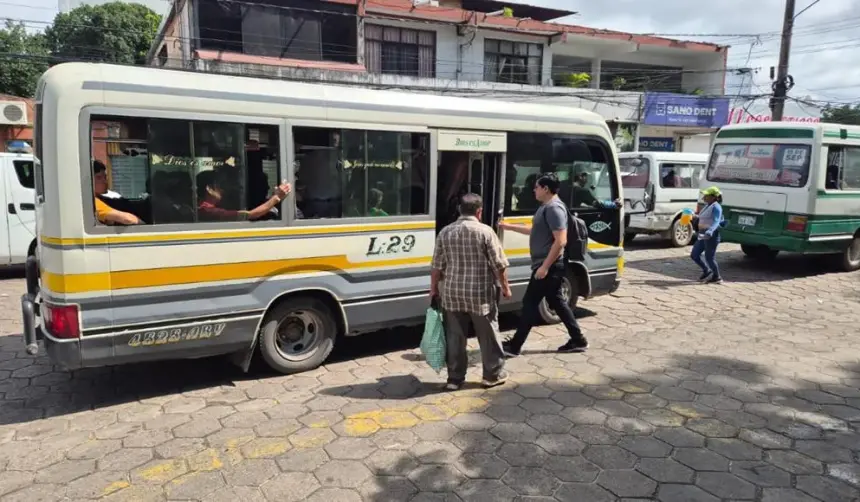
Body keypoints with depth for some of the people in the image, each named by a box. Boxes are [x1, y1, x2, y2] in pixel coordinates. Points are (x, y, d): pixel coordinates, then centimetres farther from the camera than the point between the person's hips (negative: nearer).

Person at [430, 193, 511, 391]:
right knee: (488, 335, 12)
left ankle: (454, 378, 17)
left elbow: (437, 266, 5)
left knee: (454, 337, 11)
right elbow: (499, 264, -6)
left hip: (452, 294, 3)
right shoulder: (485, 231, -8)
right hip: (481, 294, -3)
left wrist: (434, 289, 15)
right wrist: (505, 286, 6)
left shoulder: (445, 232, 2)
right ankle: (493, 374, 23)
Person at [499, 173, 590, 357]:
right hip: (548, 266, 10)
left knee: (530, 303, -3)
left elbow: (561, 241, -25)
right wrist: (510, 227, 27)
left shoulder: (554, 208, -19)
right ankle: (578, 340, 22)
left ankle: (514, 345, 5)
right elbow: (536, 231, 27)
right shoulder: (546, 207, 14)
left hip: (548, 267, -10)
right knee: (557, 302, 15)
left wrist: (545, 266, -25)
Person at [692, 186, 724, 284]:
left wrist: (709, 232, -41)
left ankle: (717, 278, 18)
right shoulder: (707, 205, 13)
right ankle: (707, 271, 28)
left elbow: (716, 222, -27)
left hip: (711, 236, -9)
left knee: (709, 257, -1)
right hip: (702, 235, 9)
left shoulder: (716, 207, -14)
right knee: (694, 255, 10)